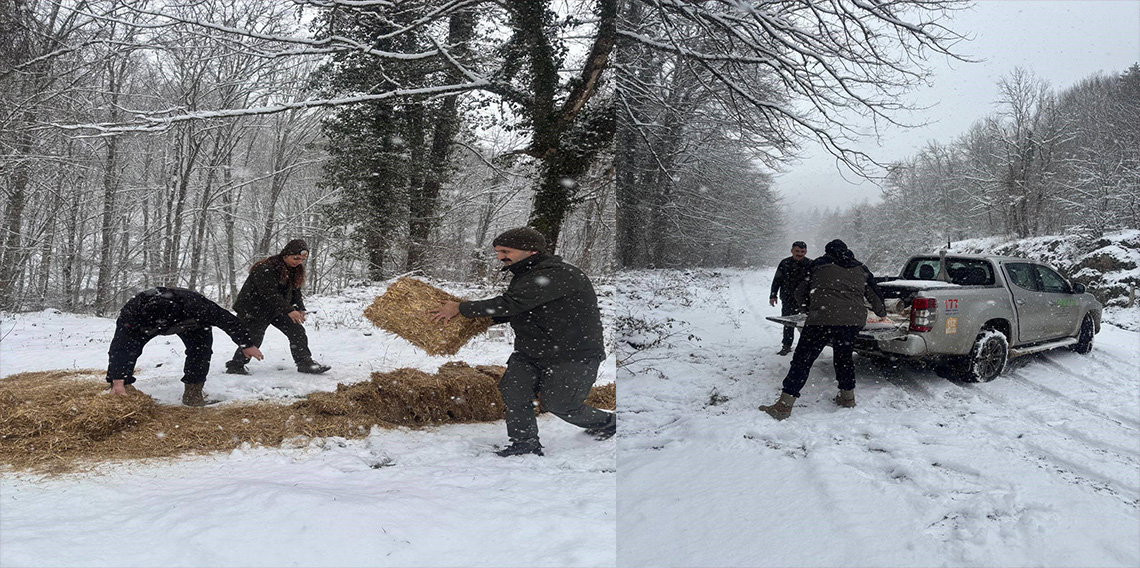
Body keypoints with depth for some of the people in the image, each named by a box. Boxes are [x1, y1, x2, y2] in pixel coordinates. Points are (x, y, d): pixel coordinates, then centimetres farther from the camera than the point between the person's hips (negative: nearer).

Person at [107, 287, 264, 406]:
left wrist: (246, 345, -21)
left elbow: (228, 320, -32)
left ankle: (192, 394, -11)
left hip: (187, 321, 0)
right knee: (127, 347, -21)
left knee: (201, 347, -24)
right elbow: (120, 347, -40)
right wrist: (117, 382, -44)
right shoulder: (131, 311, -44)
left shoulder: (195, 306, -46)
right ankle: (116, 392, -6)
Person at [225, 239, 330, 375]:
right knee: (254, 340, -3)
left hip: (276, 309, 8)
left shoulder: (294, 269, 1)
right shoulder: (265, 268, -27)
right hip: (253, 311, -7)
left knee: (297, 330, -4)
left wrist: (300, 308, -8)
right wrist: (289, 310, -39)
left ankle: (305, 362, 1)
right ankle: (235, 366, 18)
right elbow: (270, 294, -34)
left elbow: (295, 290, 7)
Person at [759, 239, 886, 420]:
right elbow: (874, 295, 32)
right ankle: (847, 397, 35)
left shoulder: (819, 264, 14)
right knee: (844, 357, 26)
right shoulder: (861, 269, 23)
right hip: (854, 319, 4)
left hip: (823, 318, -4)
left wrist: (809, 305, 37)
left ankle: (784, 406, -7)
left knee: (802, 359, -2)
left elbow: (800, 294, 16)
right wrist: (882, 313, 52)